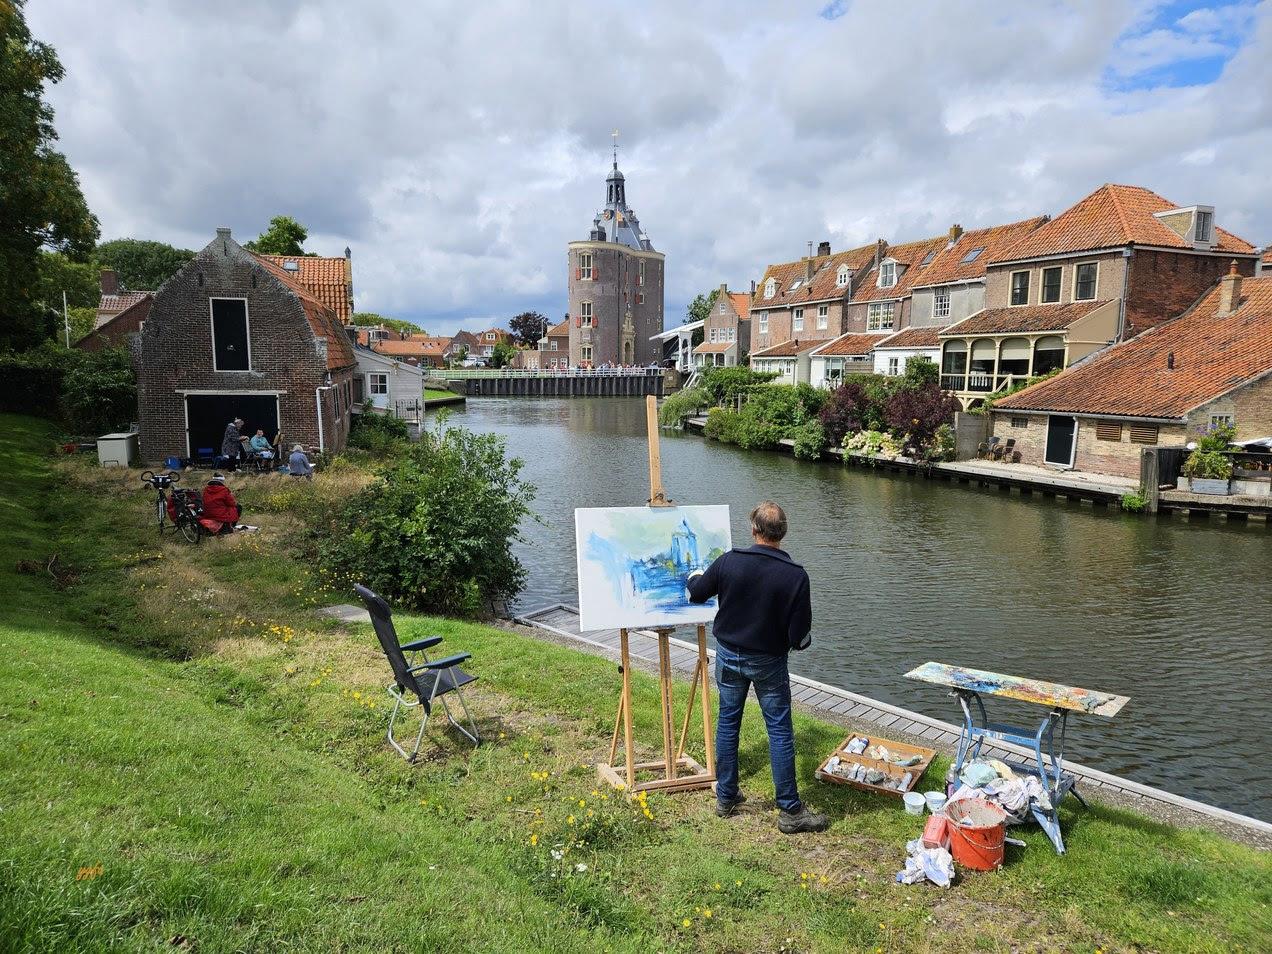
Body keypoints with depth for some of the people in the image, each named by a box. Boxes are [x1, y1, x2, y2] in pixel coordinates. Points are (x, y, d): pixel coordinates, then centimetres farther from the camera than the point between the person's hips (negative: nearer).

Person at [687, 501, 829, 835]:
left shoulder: (729, 561, -14)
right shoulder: (795, 576, -19)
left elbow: (696, 592, 2)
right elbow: (800, 637, -16)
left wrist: (696, 575, 25)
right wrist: (805, 637, 8)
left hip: (729, 655, 3)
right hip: (768, 662, -2)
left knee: (727, 723, 16)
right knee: (780, 731, 6)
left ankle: (726, 797, 28)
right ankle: (790, 811, 12)